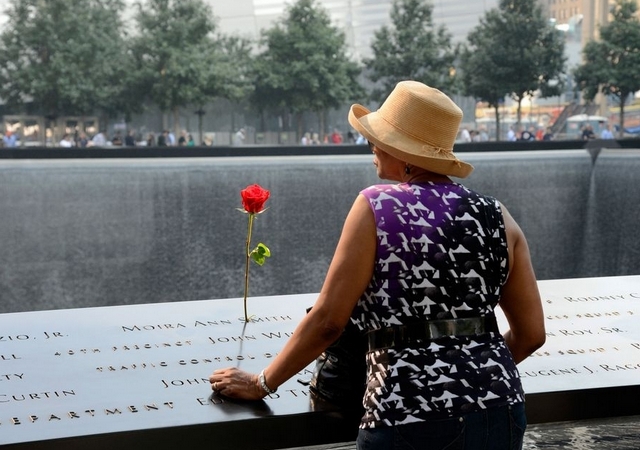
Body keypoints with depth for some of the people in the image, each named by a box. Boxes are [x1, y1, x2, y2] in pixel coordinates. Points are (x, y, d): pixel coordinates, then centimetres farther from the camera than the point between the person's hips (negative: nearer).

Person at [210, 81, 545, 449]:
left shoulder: (376, 207, -6)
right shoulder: (496, 216, 6)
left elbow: (327, 320, -7)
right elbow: (532, 333, 7)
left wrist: (262, 383, 6)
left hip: (413, 420, -4)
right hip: (500, 413, 5)